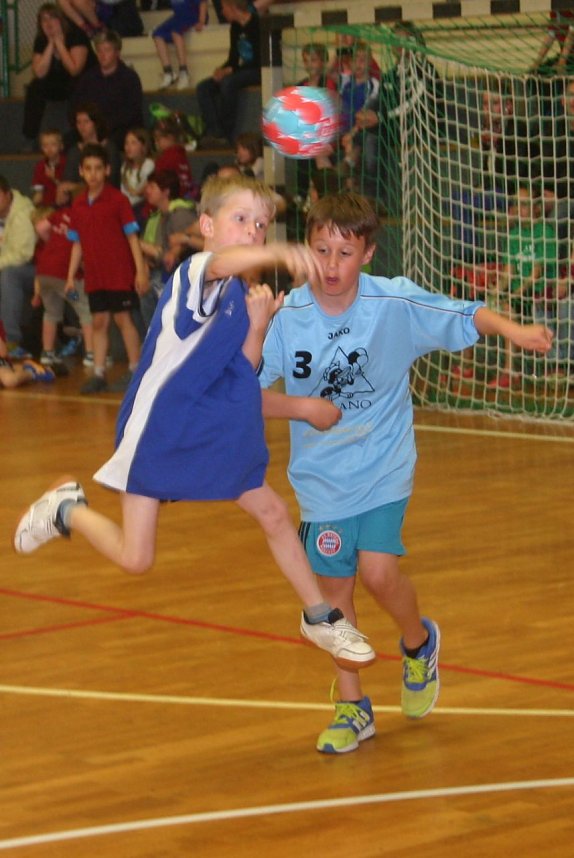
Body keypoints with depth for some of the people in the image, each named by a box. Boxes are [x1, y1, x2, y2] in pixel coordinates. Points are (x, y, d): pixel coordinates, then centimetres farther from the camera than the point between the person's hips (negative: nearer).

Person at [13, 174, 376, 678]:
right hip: (161, 430, -8)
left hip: (219, 432, 8)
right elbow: (226, 262, -46)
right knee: (135, 560, -3)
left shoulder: (242, 294, 6)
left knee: (274, 515, 11)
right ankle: (67, 509, 25)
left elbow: (244, 370, 3)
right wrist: (281, 255, -66)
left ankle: (320, 619, 29)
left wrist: (258, 324, -14)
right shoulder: (196, 273, -20)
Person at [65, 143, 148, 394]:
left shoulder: (117, 200, -6)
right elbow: (77, 244, 14)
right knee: (99, 322, 6)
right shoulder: (78, 205, 8)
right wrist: (70, 276, 10)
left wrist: (140, 270, -12)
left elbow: (132, 236, -7)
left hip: (120, 272, -4)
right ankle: (98, 374, 10)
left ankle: (135, 370, 6)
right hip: (94, 276, 5)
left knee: (123, 319, -2)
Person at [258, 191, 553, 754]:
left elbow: (465, 316, -4)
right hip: (321, 476, 2)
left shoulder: (397, 303, -14)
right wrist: (301, 407, -21)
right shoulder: (287, 317, -13)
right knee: (335, 587, 6)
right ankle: (353, 708, 23)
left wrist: (510, 330, -21)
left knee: (377, 571, -17)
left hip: (384, 468, -2)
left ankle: (419, 642, 17)